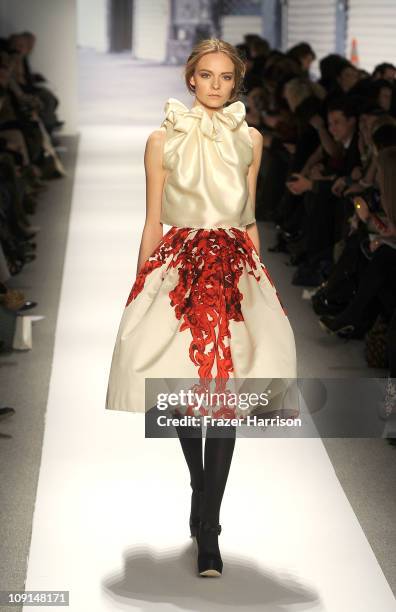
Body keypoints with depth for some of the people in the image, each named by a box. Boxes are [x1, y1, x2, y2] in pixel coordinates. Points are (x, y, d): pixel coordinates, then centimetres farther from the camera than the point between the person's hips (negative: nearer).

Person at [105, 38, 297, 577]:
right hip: (177, 264, -1)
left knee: (225, 388, -8)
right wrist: (141, 287, 5)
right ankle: (202, 491, 29)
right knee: (183, 386, 2)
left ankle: (208, 531, -7)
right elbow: (153, 223, 5)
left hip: (235, 266, 1)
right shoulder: (163, 140, 3)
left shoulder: (249, 139, 10)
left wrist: (257, 274, 16)